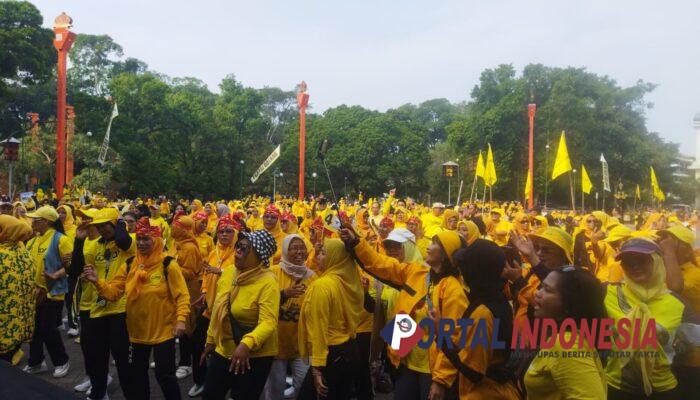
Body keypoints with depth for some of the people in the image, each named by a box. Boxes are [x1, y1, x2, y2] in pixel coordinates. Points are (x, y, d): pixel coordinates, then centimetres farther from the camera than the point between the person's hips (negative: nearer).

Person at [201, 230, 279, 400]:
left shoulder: (268, 282, -21)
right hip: (223, 351, 7)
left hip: (255, 356, -7)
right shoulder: (227, 274, 1)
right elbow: (217, 312, 11)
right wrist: (210, 340, 17)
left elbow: (269, 322, -29)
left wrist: (246, 345, -42)